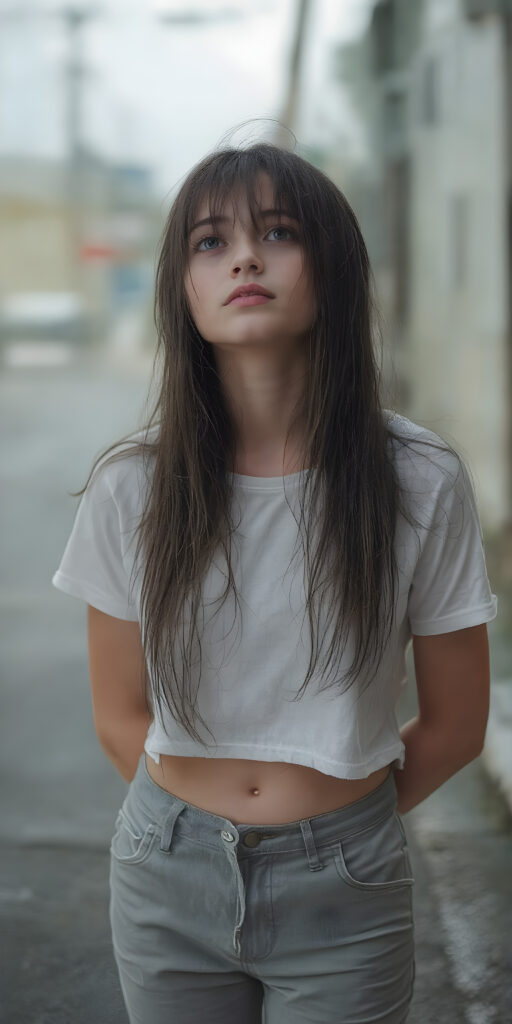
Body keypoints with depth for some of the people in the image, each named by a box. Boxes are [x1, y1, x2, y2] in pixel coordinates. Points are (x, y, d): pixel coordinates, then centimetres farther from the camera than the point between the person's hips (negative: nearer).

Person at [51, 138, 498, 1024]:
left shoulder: (422, 484, -12)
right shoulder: (131, 487, -9)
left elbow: (454, 724, -3)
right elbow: (120, 717, 1)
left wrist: (335, 826, 3)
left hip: (343, 892, -1)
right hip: (168, 881, 1)